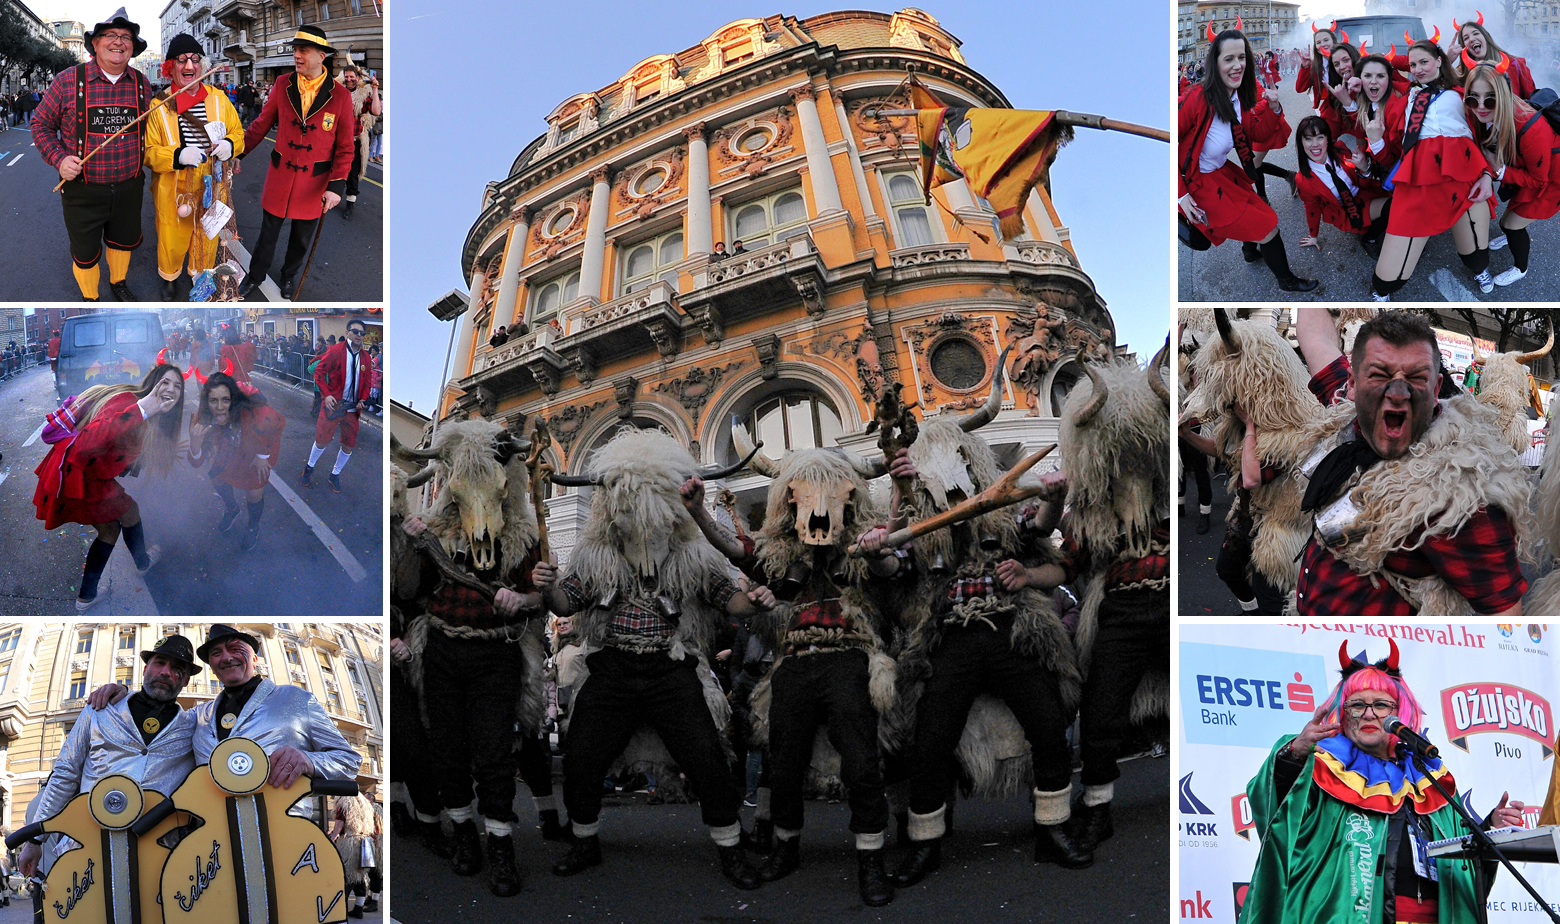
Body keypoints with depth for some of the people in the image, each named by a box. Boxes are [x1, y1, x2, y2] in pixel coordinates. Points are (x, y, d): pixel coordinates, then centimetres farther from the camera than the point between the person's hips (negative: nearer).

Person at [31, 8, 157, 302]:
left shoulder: (142, 84, -1)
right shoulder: (68, 80, -11)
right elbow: (41, 125, -2)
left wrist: (148, 152, 1)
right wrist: (59, 159, -16)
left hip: (129, 187, 3)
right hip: (83, 190, -3)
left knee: (124, 241, 24)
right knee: (85, 254, 11)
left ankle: (118, 282, 51)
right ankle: (90, 299, 36)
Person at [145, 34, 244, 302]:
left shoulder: (218, 98, 1)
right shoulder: (159, 105, -8)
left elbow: (238, 133, 9)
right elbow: (148, 151, -9)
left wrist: (230, 145, -15)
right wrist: (177, 156, -29)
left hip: (211, 187, 3)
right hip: (174, 190, -3)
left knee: (207, 237, 18)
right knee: (173, 239, 11)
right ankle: (168, 278, 39)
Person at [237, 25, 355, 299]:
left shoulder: (340, 97, -12)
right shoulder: (283, 85, -7)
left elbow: (344, 148, -7)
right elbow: (262, 124, 4)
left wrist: (337, 186, -15)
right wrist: (237, 152, -1)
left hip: (314, 183, -1)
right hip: (280, 175, 1)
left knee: (301, 238, 18)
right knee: (268, 232, 14)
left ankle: (288, 276, 43)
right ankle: (255, 276, 36)